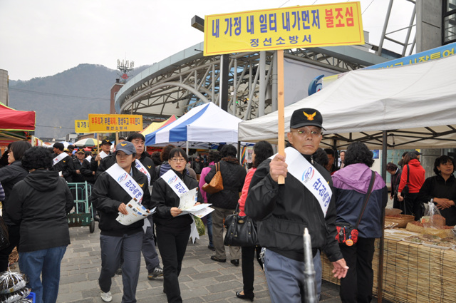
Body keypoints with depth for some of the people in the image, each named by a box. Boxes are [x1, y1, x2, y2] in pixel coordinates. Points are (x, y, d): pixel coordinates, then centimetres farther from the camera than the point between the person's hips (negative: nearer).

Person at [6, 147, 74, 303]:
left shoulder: (20, 186, -10)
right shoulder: (61, 183, 1)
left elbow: (13, 216, -2)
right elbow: (69, 205, 12)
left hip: (33, 239, -4)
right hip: (59, 237, 4)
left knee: (32, 282, 11)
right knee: (52, 278, 20)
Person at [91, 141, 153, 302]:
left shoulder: (142, 178, 2)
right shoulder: (106, 176, -8)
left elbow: (147, 200, 11)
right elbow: (96, 198, -11)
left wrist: (146, 209, -10)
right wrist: (116, 205, -23)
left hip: (134, 231, 2)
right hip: (111, 230, -1)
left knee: (132, 267, 3)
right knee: (110, 266, 17)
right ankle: (105, 288, 51)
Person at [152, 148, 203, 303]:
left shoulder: (193, 183, 4)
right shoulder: (161, 182, -9)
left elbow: (200, 202, 5)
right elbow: (156, 206, -14)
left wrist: (197, 206, -18)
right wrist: (169, 210, -32)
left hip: (184, 228, 5)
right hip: (165, 229, -4)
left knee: (178, 262, 19)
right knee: (171, 265, -5)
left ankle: (169, 287, 44)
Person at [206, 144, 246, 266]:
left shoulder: (219, 165, -7)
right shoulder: (241, 169, 5)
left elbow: (208, 179, -17)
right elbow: (243, 187, 9)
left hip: (218, 201, -3)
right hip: (233, 203, 3)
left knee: (217, 228, 8)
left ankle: (220, 255, 16)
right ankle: (235, 256, 5)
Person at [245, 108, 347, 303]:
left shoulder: (323, 174, 10)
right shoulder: (273, 167, -12)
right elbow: (253, 211, -25)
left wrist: (335, 255, 20)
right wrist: (271, 180, -40)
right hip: (282, 262, -7)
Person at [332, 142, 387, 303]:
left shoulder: (338, 177, -10)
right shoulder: (377, 178, -1)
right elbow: (383, 205, 12)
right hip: (369, 230, 3)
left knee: (348, 268, 5)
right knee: (366, 268, 15)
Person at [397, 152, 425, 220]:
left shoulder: (406, 167, -10)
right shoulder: (421, 168, 5)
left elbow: (403, 180, -17)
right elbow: (423, 182, 10)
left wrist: (399, 192, -18)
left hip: (409, 193, -5)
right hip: (419, 193, 5)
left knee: (408, 214, 3)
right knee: (417, 214, 13)